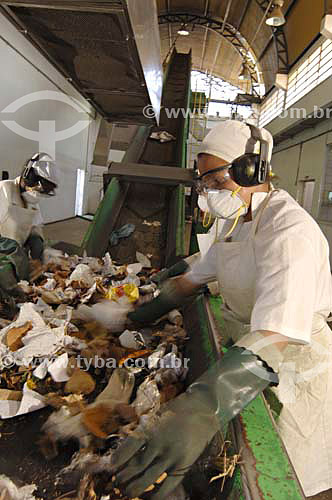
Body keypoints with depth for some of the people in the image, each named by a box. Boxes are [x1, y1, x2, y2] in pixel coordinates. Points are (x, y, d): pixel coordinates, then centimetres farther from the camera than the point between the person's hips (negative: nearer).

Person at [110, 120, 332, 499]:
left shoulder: (289, 229, -29)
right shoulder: (237, 221, 3)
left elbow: (279, 330, -43)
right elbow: (197, 275, 10)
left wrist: (201, 411, -54)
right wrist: (148, 311, 4)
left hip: (293, 368, -8)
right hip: (245, 354, 8)